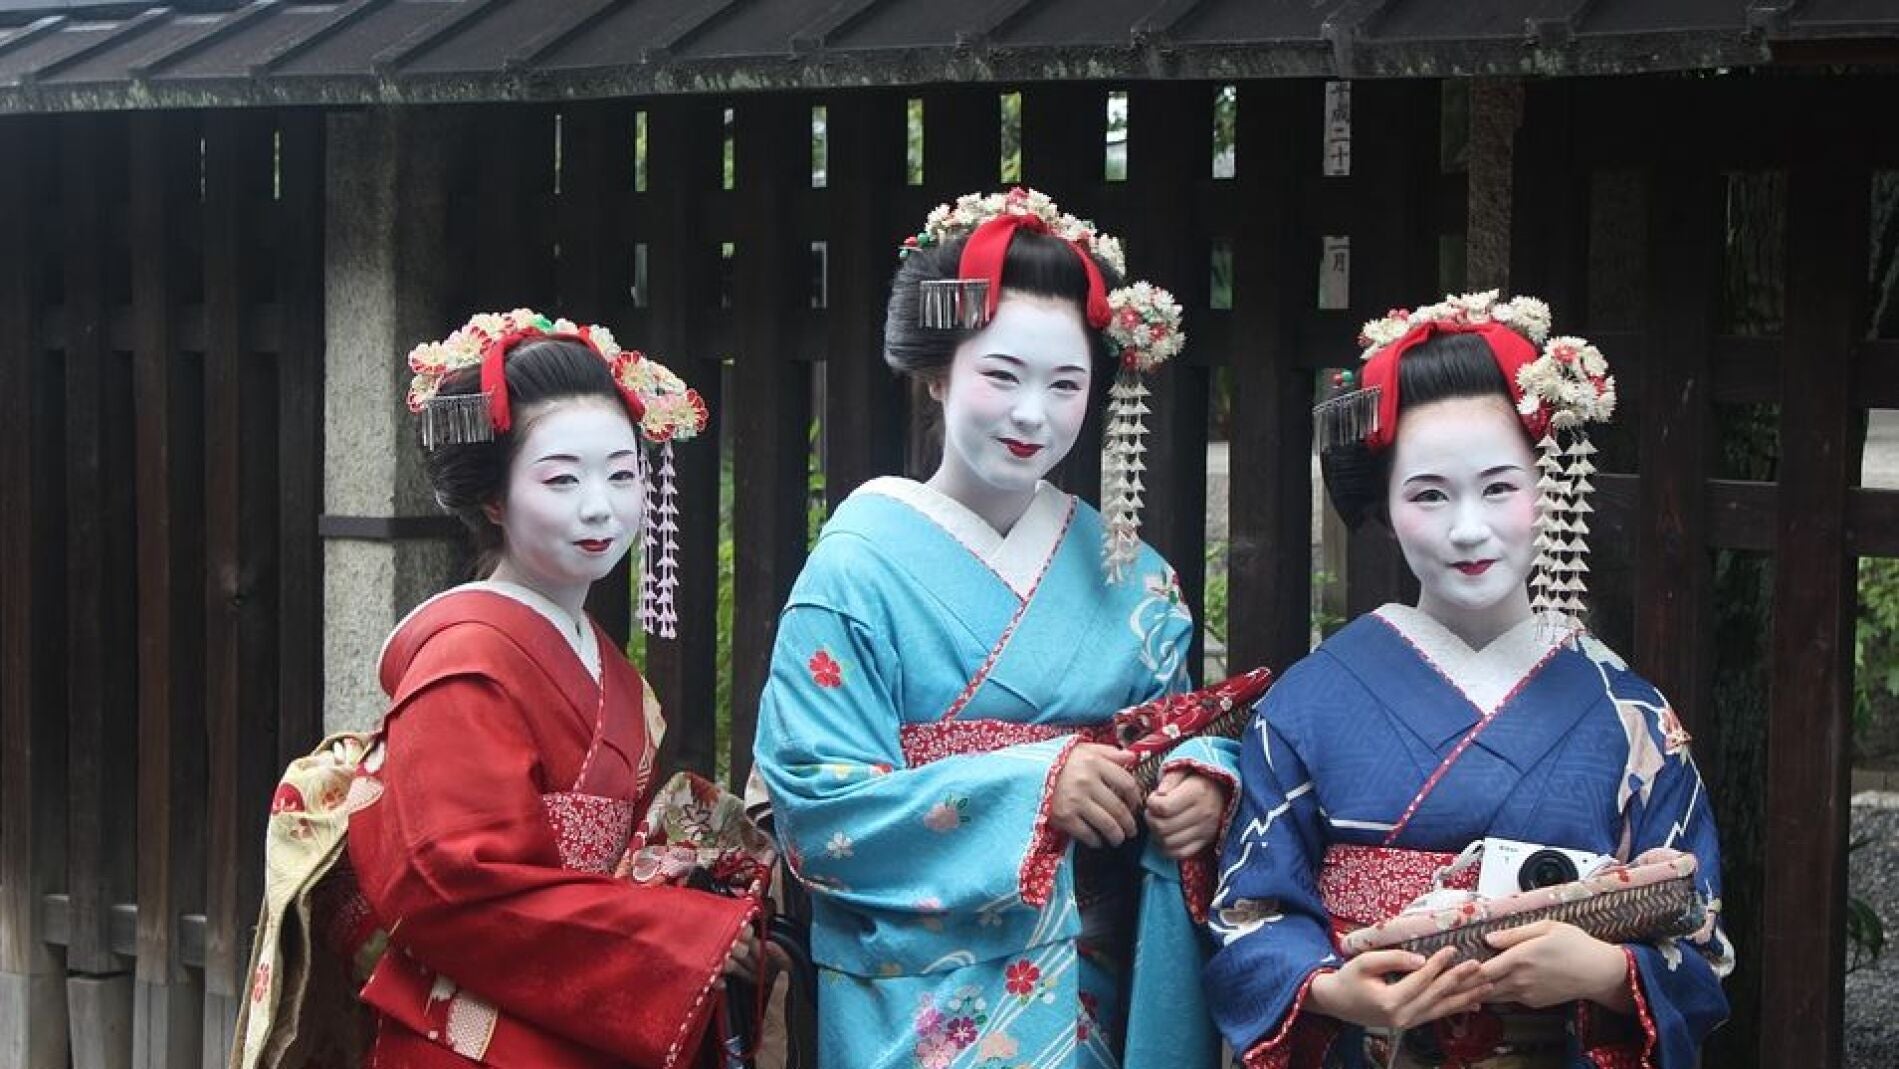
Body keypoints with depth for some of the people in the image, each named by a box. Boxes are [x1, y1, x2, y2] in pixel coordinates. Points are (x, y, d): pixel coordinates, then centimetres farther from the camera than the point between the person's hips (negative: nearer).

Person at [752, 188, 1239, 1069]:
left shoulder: (1127, 571, 6)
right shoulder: (862, 566, -9)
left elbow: (1180, 733, 9)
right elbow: (818, 806, -16)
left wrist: (1201, 784, -15)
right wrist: (1035, 787, -24)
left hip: (1110, 987, 5)